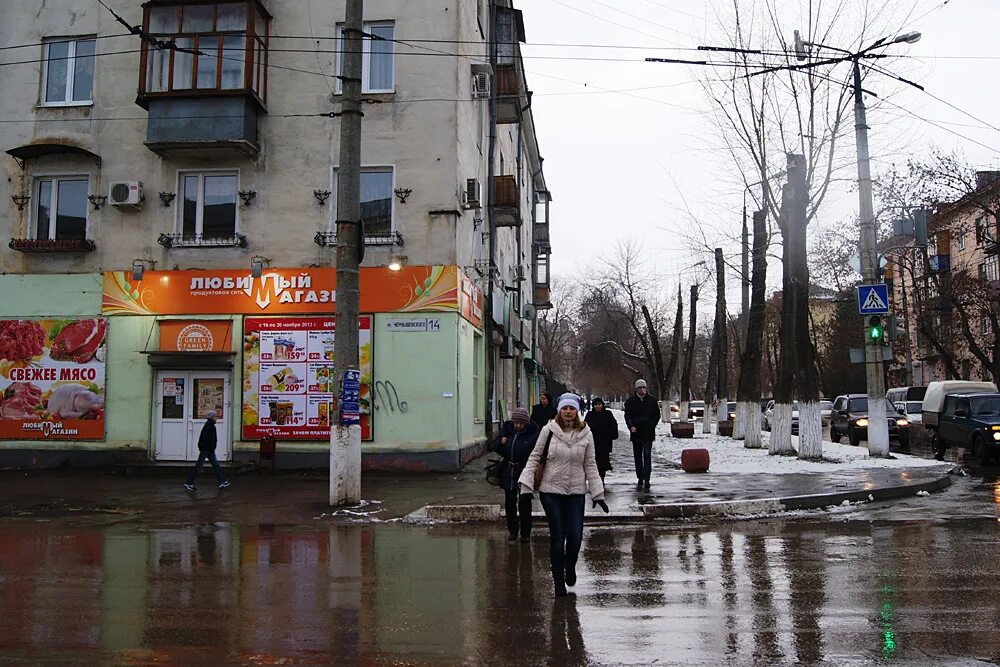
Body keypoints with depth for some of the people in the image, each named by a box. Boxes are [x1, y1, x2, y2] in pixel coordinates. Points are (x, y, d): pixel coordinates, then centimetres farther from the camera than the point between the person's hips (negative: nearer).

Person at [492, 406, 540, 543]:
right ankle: (513, 531, 24)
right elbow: (495, 446, 12)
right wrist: (501, 441, -7)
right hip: (508, 472, 5)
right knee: (510, 503, 11)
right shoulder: (506, 430, 5)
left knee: (524, 503, 1)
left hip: (525, 472, -5)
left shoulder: (532, 434, -10)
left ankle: (525, 533, 13)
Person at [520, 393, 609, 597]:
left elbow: (590, 465, 7)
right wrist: (526, 485, -7)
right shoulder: (548, 430, -4)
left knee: (575, 536, -4)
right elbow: (535, 458, 1)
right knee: (557, 537, 0)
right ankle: (559, 582, 14)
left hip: (576, 492, 2)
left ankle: (570, 567, 28)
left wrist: (597, 494, 4)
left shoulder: (585, 434, 2)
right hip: (551, 490, -1)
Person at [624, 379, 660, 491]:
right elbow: (627, 415, 0)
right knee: (638, 457, 8)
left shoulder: (652, 400, 3)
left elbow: (657, 415, 9)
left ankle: (646, 480, -10)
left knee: (647, 456, -9)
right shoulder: (630, 401, 3)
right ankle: (640, 479, 17)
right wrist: (631, 426, -17)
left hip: (648, 433, -2)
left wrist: (651, 426, -3)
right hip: (636, 432, 2)